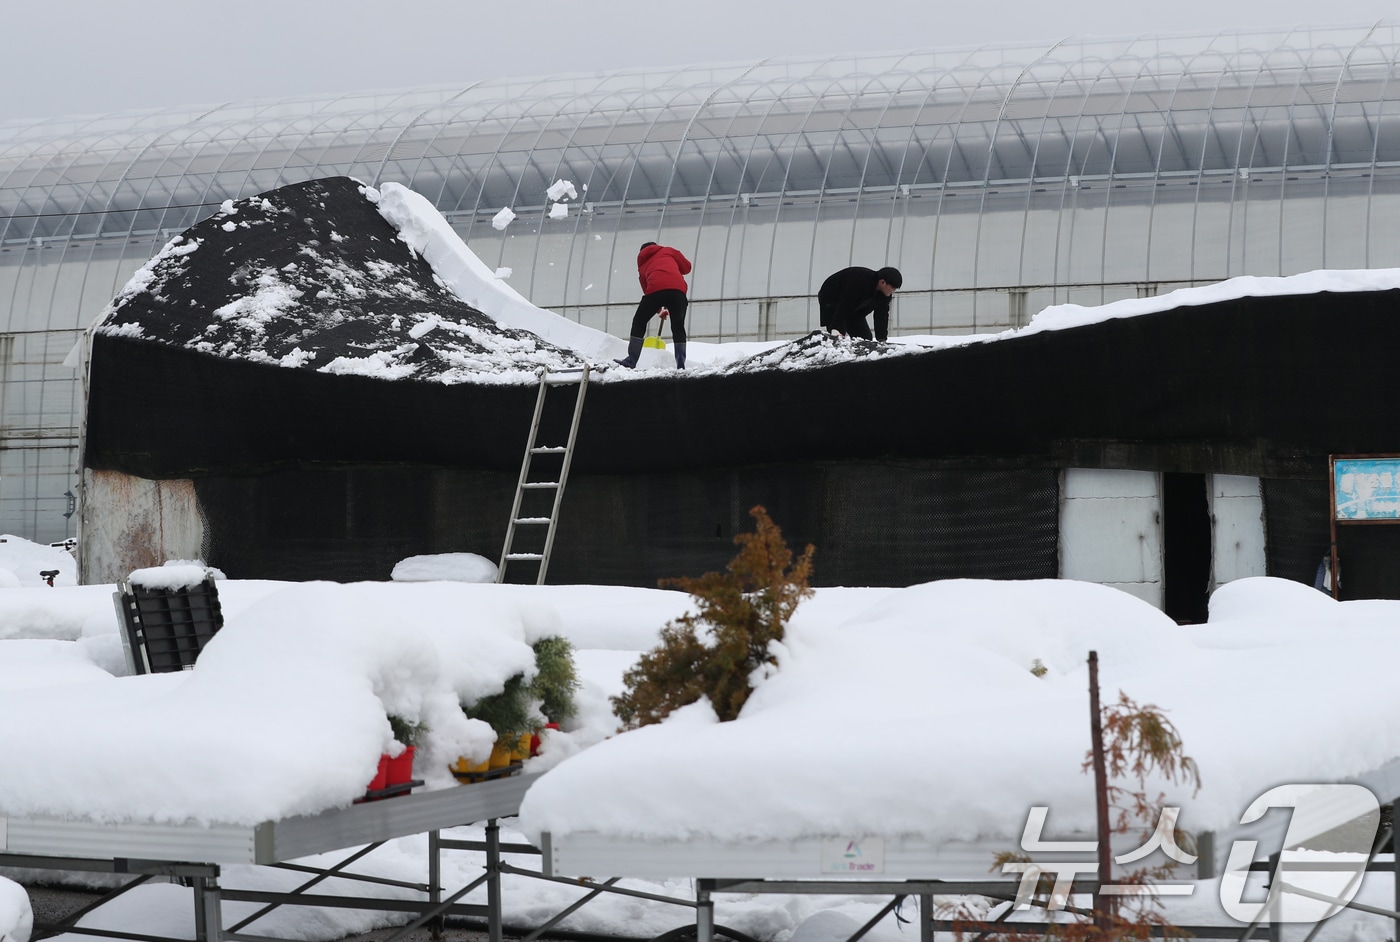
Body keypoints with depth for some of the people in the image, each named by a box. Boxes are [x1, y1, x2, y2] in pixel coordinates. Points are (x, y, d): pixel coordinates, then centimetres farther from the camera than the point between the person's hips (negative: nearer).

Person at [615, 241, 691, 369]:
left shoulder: (642, 264, 33)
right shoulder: (667, 251, 29)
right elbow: (686, 267, 22)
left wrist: (659, 309, 45)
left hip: (656, 289, 0)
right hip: (678, 289, 0)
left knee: (639, 322, 14)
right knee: (678, 327, 12)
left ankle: (631, 360, 6)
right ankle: (681, 364, 4)